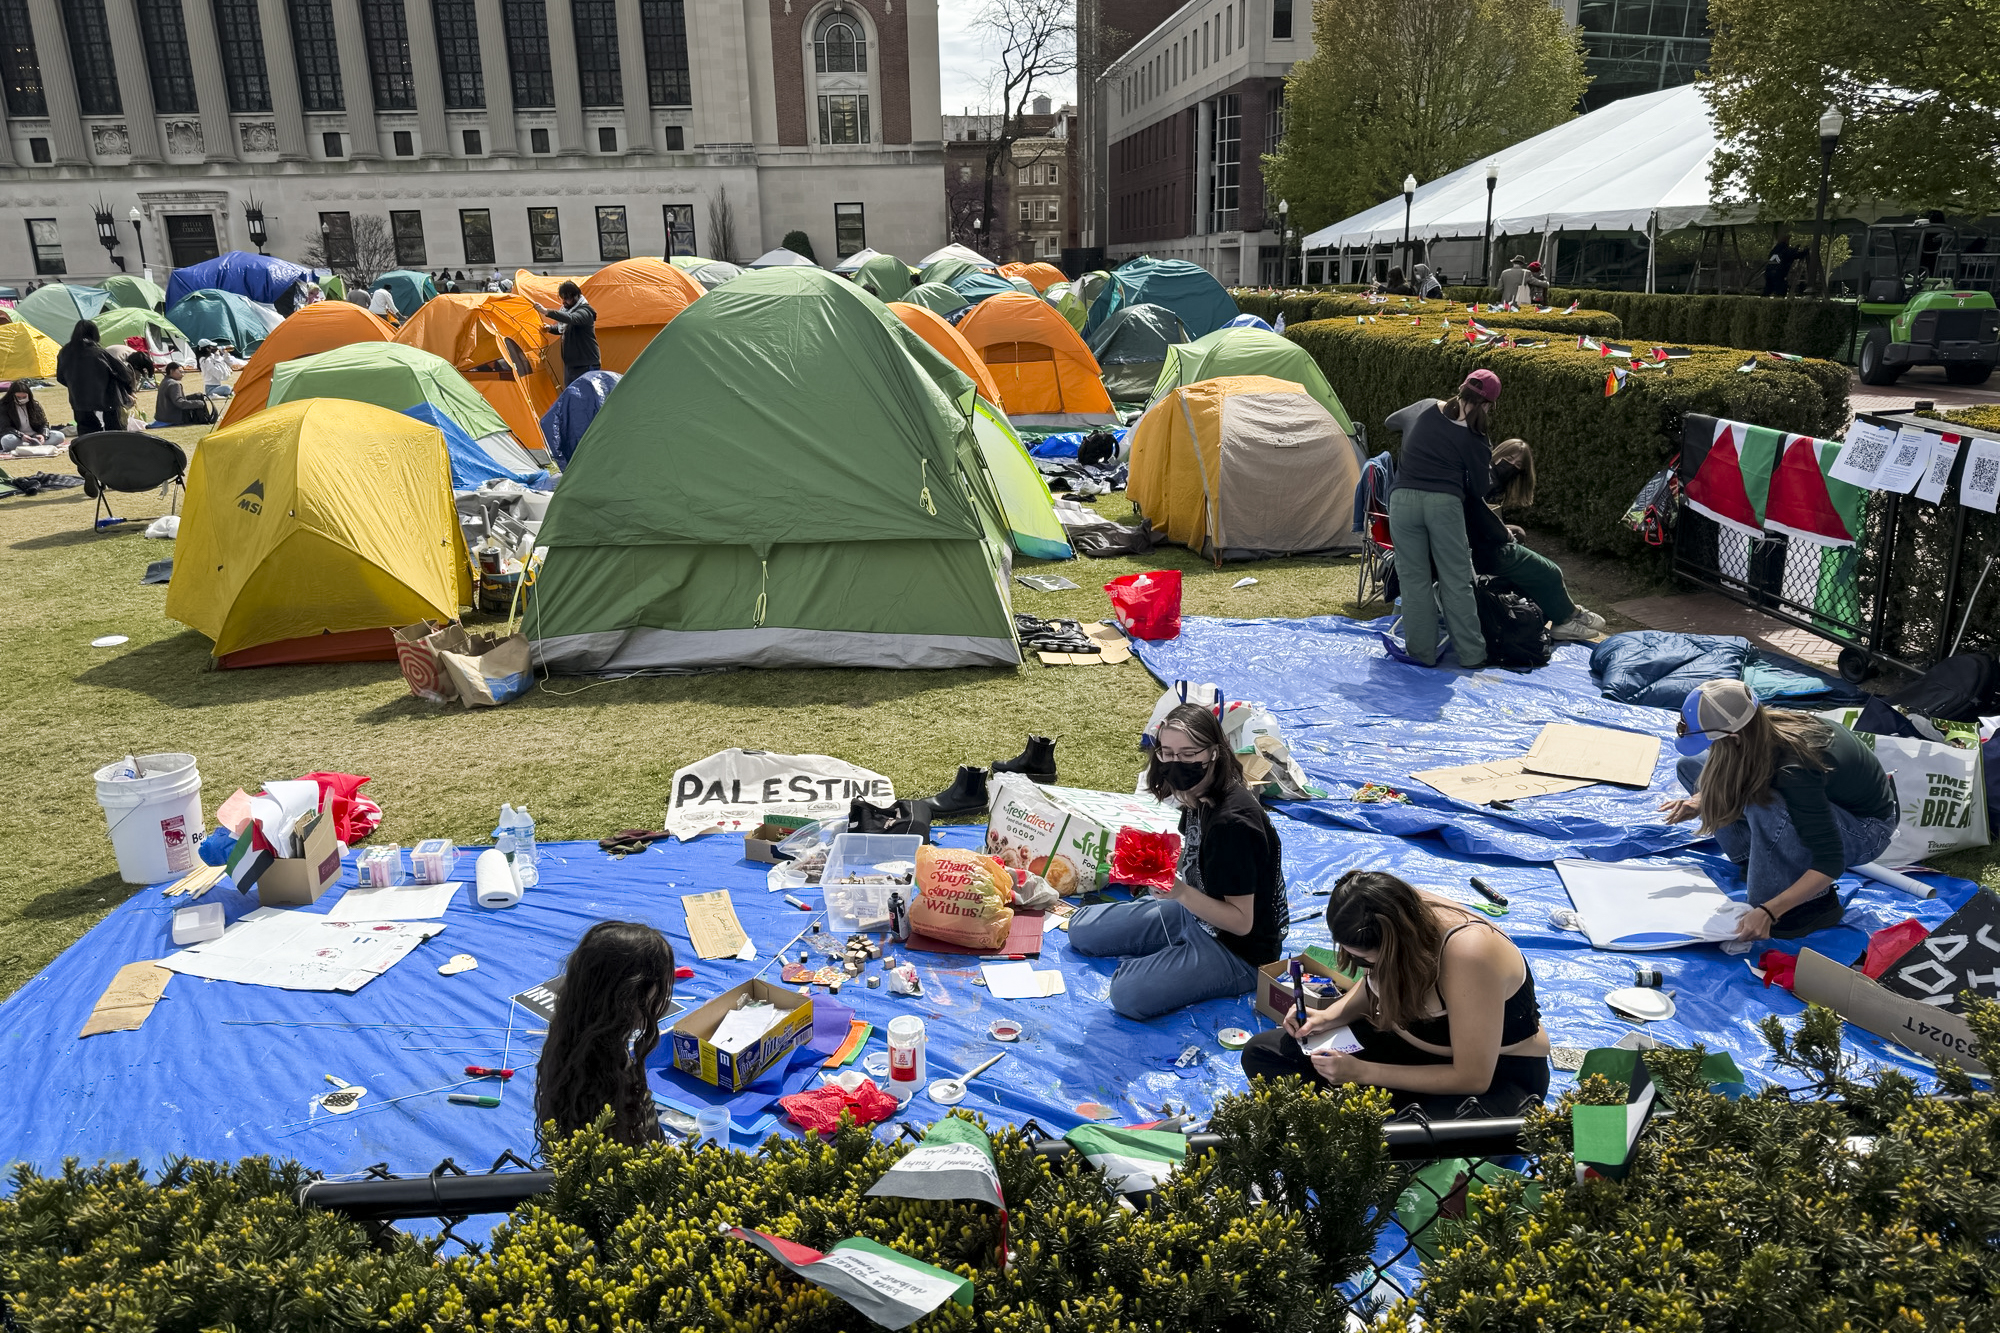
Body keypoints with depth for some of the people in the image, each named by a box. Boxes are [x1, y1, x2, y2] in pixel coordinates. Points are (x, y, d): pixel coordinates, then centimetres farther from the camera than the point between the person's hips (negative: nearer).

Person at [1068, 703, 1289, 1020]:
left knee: (1129, 994, -27)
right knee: (1081, 928, 10)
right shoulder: (1199, 796, -5)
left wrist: (1182, 893, -36)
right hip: (1194, 911, 9)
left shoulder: (1234, 822, -31)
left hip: (1237, 949, -9)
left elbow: (1241, 922, -25)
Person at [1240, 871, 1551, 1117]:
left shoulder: (1467, 953, -35)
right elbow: (1375, 985, 10)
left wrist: (1361, 1072, -24)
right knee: (1261, 1053, -7)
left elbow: (1473, 1078, -28)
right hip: (1407, 1042, 7)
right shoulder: (1403, 912, -14)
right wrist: (1330, 1016, -9)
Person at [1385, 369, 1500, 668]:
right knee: (1456, 581, 6)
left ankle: (1421, 653, 13)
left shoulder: (1424, 409, 10)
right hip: (1444, 504, -2)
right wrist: (1487, 464, 26)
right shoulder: (1475, 440, 2)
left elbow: (1392, 421, 32)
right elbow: (1479, 491, 10)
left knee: (1414, 579, 8)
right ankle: (1471, 655, 11)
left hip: (1403, 500, 2)